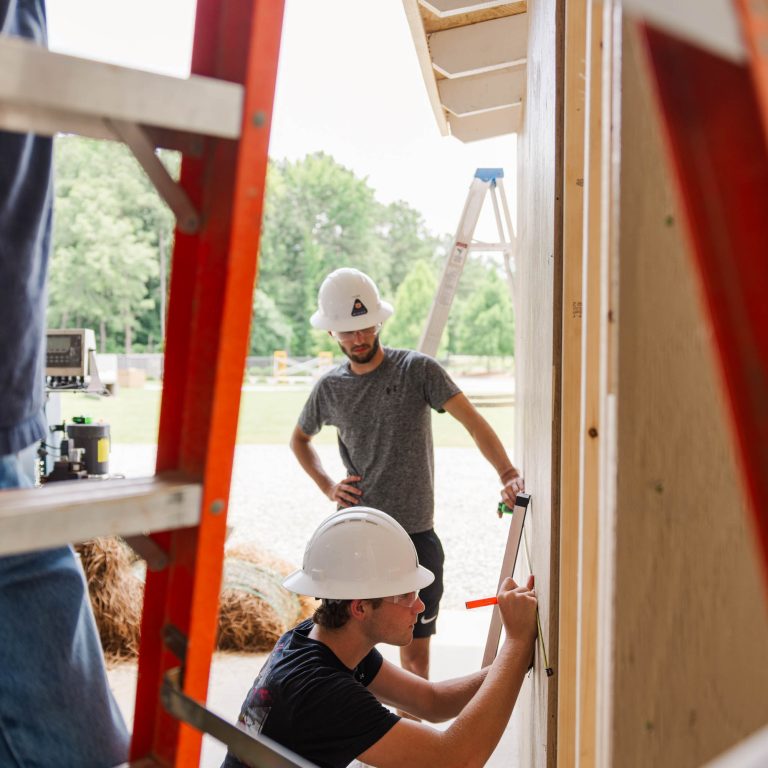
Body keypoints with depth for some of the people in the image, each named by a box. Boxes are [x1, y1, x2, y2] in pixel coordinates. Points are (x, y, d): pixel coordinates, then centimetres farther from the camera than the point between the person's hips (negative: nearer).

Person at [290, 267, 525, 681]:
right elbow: (299, 438, 23)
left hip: (416, 534, -2)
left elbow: (472, 420, -15)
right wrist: (327, 485, 7)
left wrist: (506, 472, -32)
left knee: (415, 653, 6)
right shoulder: (330, 388, 5)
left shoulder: (418, 369, -4)